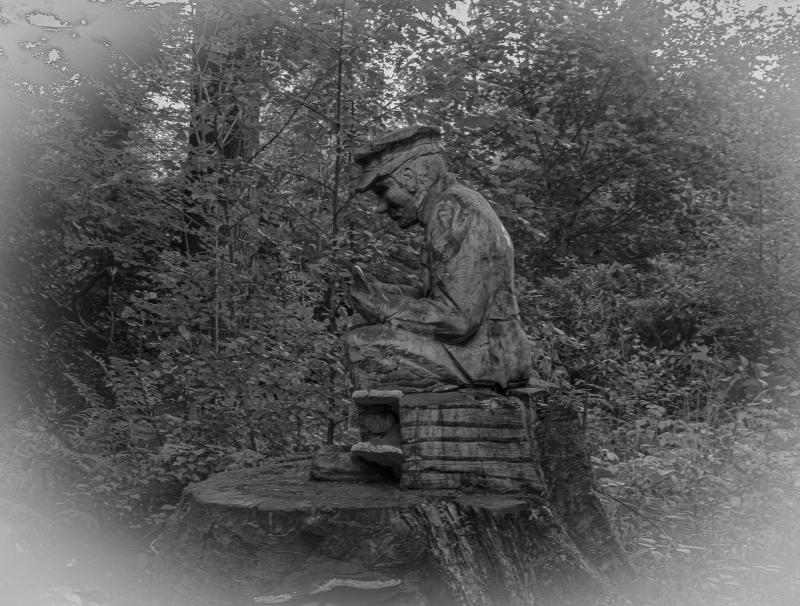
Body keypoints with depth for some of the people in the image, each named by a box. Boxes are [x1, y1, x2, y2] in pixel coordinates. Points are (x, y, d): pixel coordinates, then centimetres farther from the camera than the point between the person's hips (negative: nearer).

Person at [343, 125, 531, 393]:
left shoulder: (454, 212, -16)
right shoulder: (458, 204, 14)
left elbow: (458, 318, -23)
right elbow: (441, 299, 17)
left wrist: (384, 308, -12)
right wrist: (380, 294, 4)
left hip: (481, 356, -10)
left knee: (363, 345, -10)